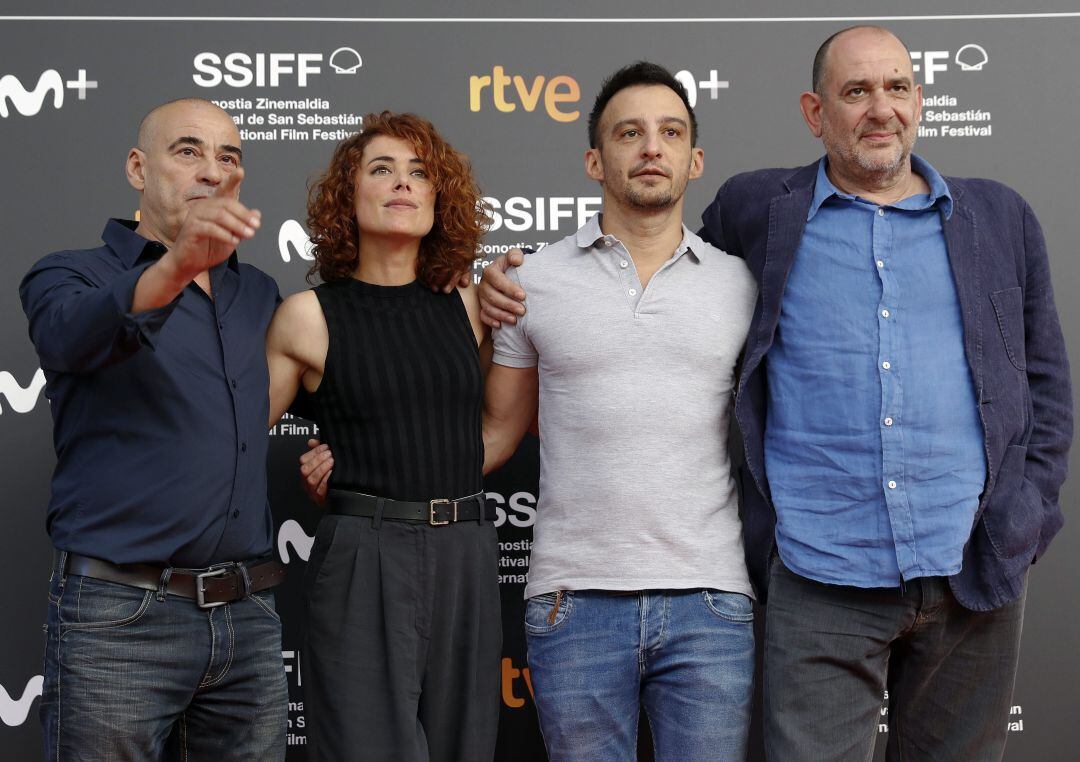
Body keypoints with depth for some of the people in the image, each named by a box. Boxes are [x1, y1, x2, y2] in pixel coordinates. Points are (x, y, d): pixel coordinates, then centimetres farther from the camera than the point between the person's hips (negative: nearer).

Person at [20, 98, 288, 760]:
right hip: (119, 612, -4)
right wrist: (177, 264, -41)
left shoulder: (259, 294, 16)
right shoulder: (71, 276, 1)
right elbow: (75, 336, -22)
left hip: (248, 614, 5)